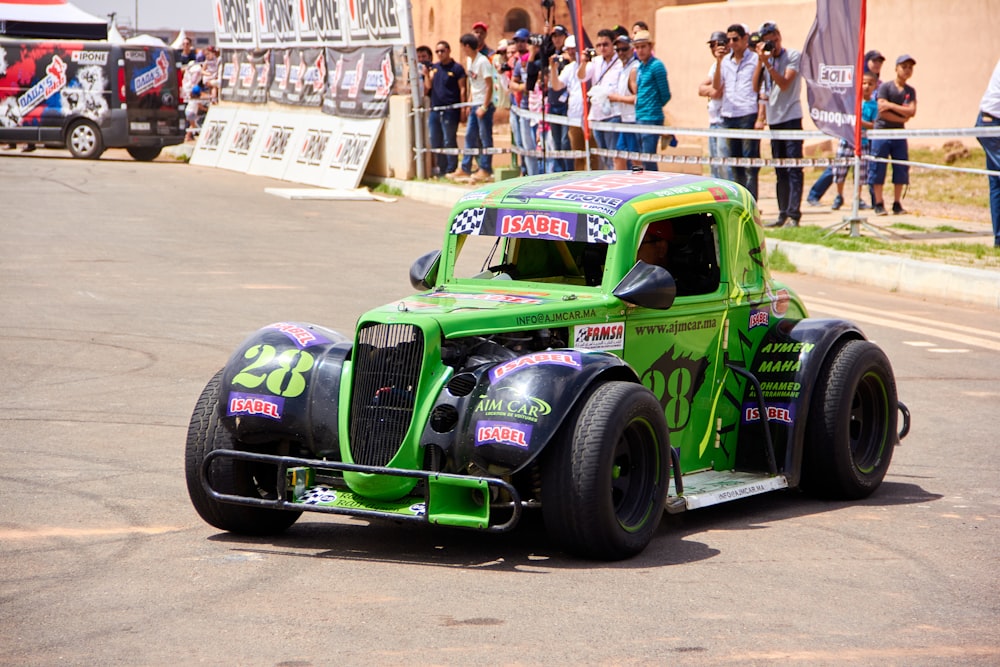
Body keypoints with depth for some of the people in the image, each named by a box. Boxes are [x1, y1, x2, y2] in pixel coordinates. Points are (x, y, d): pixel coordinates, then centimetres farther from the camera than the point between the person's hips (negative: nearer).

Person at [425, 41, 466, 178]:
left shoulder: (457, 68, -4)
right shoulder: (434, 67, 14)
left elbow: (462, 89, -6)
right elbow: (428, 86, 9)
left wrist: (463, 110, -11)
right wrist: (426, 75, -11)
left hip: (450, 110, -7)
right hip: (434, 109, 7)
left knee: (449, 141, -4)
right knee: (435, 141, 10)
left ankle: (451, 170, 2)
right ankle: (441, 168, 19)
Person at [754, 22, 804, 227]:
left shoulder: (793, 56, -4)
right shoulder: (766, 59, 12)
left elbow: (784, 84, -14)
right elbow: (755, 86, 2)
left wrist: (767, 63, -18)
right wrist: (760, 60, -5)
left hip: (791, 117, -6)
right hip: (774, 118, 6)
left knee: (793, 169, -10)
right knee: (780, 170, 9)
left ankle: (794, 214, -15)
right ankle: (783, 213, 13)